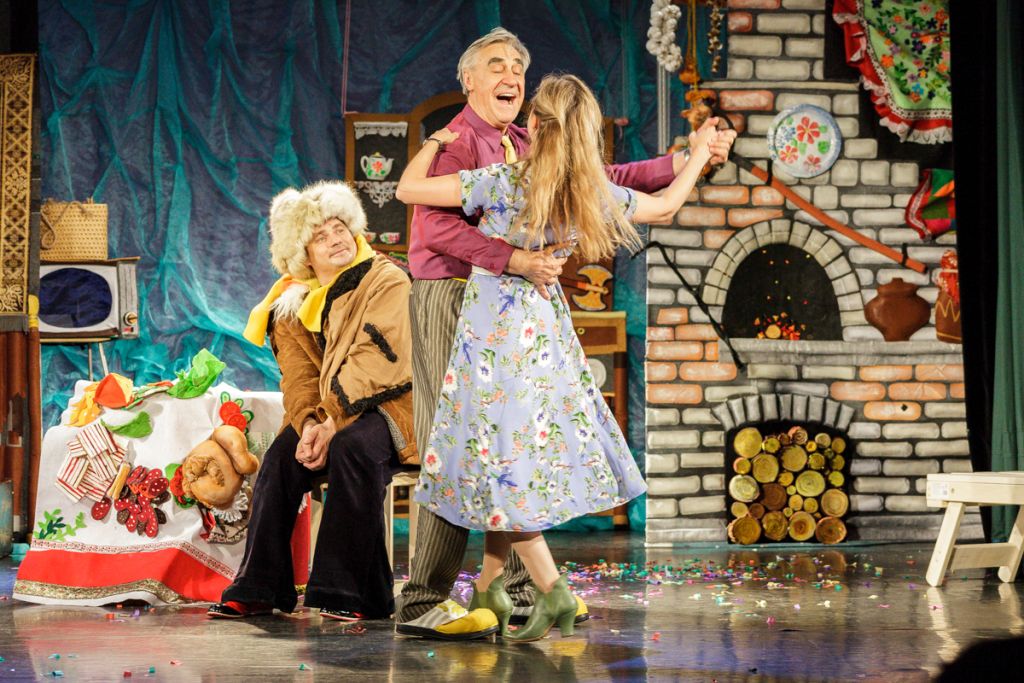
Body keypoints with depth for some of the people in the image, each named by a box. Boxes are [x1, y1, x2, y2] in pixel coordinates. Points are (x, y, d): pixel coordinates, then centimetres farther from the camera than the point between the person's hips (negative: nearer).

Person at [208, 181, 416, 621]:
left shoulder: (386, 282, -8)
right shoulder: (294, 301, 10)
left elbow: (372, 362, -18)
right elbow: (298, 375, 0)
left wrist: (333, 423, -25)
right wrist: (309, 423, -20)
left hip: (387, 405, -5)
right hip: (324, 414, 5)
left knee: (352, 449, -34)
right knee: (281, 456, -21)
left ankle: (343, 593, -31)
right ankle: (258, 589, -17)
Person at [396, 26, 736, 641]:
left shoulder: (530, 148, 19)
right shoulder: (455, 141, -6)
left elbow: (600, 178, 24)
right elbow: (437, 224, -19)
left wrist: (686, 162, 18)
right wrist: (516, 260, -27)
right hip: (454, 299, -8)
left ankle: (524, 591, 18)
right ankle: (423, 603, -8)